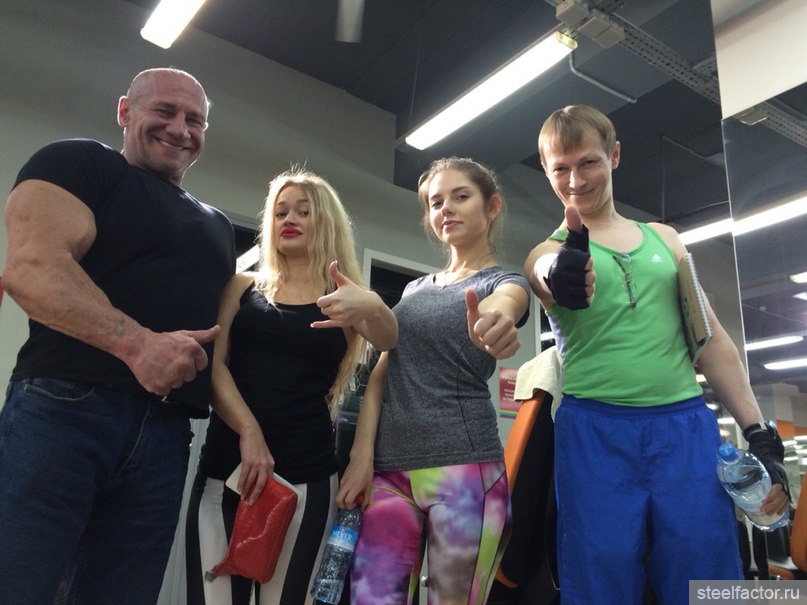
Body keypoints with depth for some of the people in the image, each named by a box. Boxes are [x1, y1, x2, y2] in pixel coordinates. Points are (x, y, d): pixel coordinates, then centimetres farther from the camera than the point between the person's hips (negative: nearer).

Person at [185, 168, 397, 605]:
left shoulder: (343, 297, 8)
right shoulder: (243, 287, 12)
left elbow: (388, 341, -12)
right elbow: (211, 364, 0)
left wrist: (372, 308, -35)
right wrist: (249, 432, -15)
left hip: (307, 475, -1)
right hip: (224, 466, 1)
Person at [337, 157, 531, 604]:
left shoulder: (506, 282, 3)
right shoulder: (414, 289, 18)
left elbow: (500, 308, -23)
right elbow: (382, 372, 11)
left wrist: (496, 321, -47)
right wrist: (362, 453, -2)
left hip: (465, 468, -4)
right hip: (389, 468, 4)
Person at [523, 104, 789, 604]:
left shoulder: (664, 238, 16)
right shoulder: (549, 251, 7)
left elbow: (711, 338, 15)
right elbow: (547, 276, -20)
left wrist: (761, 434, 8)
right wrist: (562, 278, -44)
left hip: (687, 426, 3)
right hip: (595, 433, -2)